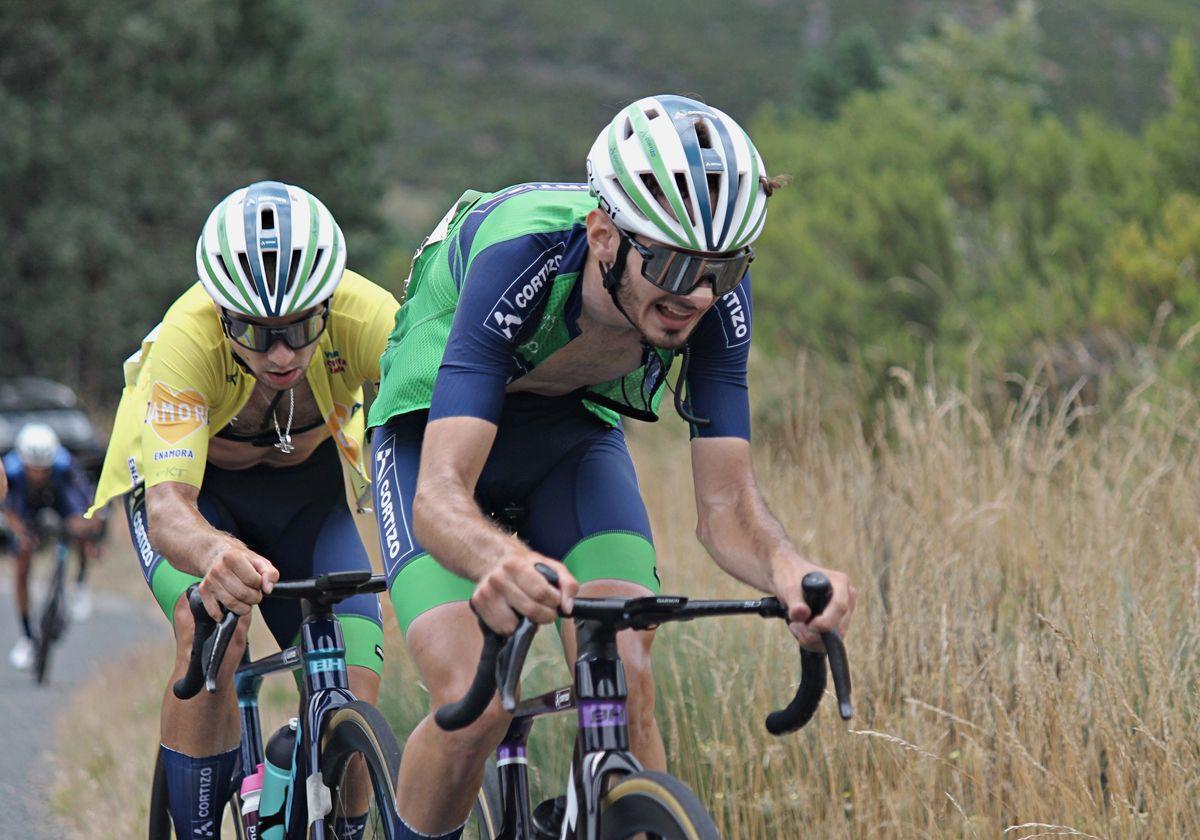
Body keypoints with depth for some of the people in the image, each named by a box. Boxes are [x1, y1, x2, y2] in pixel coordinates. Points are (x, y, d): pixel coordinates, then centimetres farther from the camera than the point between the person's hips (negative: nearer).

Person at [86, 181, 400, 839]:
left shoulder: (366, 318, -34)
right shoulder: (188, 339, -38)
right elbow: (166, 509, -47)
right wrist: (215, 555, -70)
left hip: (308, 484, 2)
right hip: (191, 480, -2)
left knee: (352, 694, -15)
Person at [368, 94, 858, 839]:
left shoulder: (718, 295, -27)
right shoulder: (519, 260, -39)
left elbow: (727, 506, -24)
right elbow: (440, 497, -46)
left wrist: (788, 569, -48)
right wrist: (500, 562, -69)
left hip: (575, 433, 3)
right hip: (438, 433, -3)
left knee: (628, 687, -19)